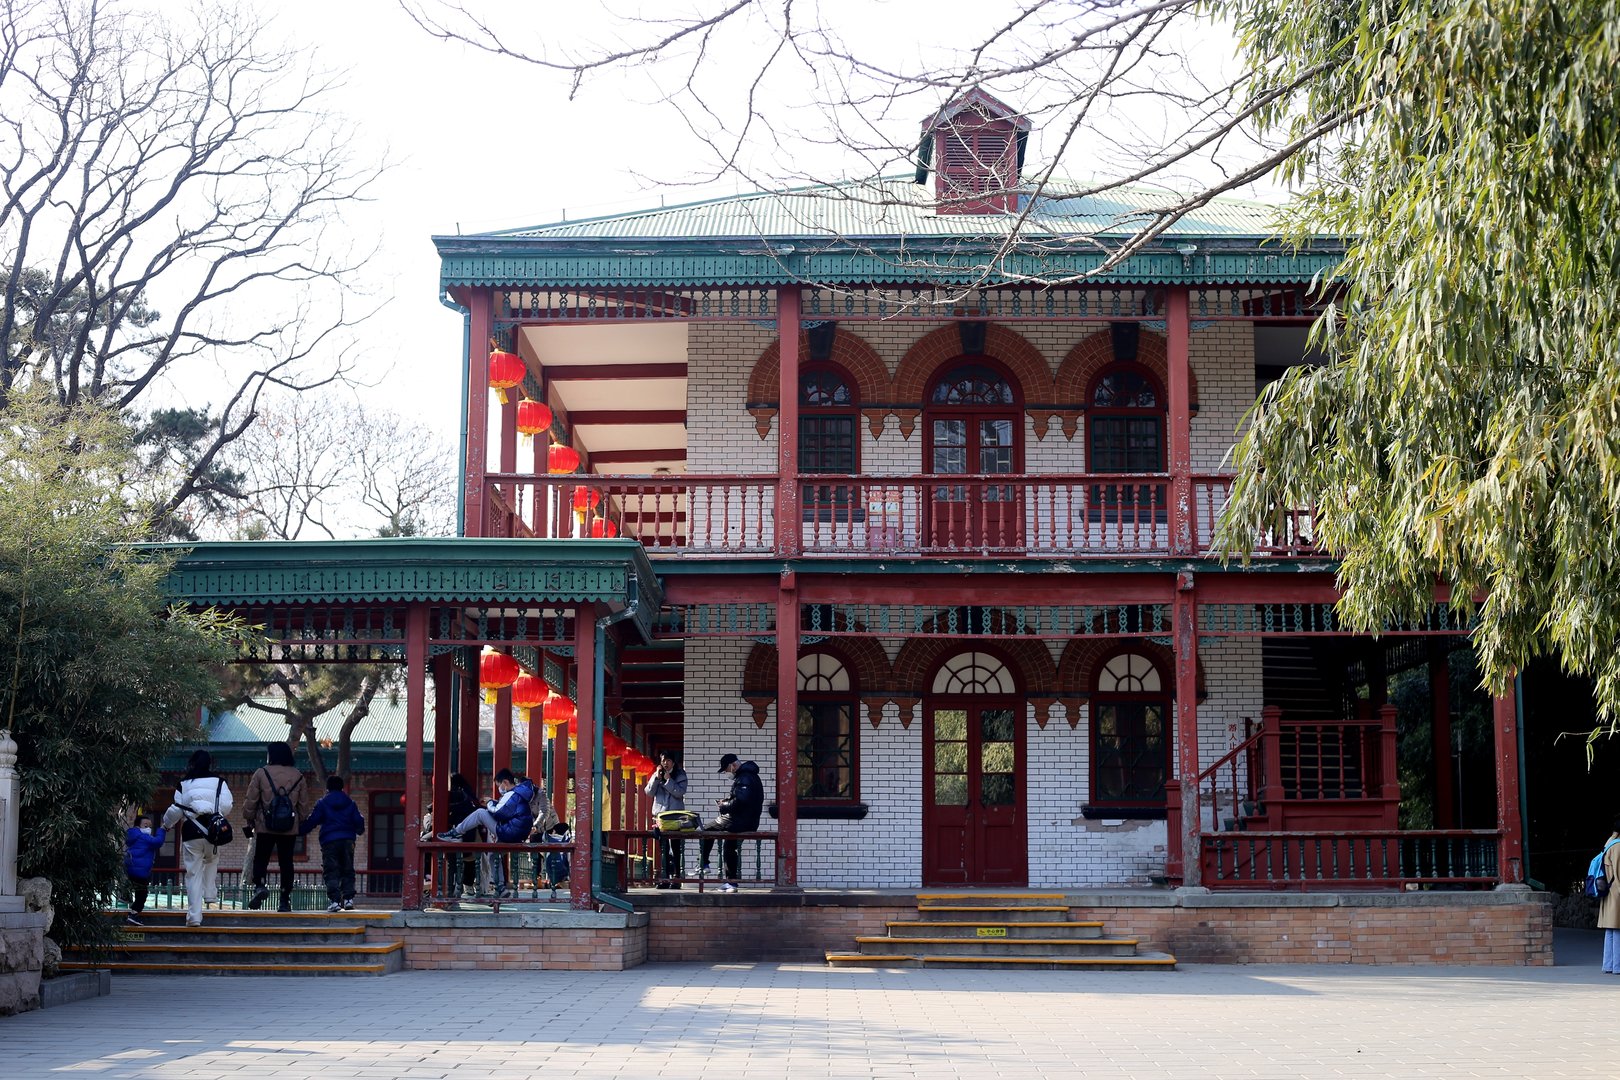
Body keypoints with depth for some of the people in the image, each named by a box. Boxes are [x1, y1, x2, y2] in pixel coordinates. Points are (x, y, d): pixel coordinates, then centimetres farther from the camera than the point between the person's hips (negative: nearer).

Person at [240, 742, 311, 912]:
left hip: (265, 828, -2)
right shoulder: (298, 776, 5)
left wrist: (249, 821, 9)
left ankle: (259, 885, -17)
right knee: (286, 863, 7)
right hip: (290, 829, 2)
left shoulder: (262, 773, -3)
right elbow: (304, 805, 8)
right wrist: (300, 823, 19)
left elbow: (250, 801, -2)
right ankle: (285, 900, 7)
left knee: (260, 859, 8)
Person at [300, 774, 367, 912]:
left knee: (331, 872, -4)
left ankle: (334, 900, -14)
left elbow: (312, 821, -2)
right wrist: (360, 831, 34)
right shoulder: (350, 803, 10)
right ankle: (348, 899, 3)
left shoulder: (323, 803, 1)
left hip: (329, 841, -3)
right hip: (348, 840, 3)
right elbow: (359, 821, 12)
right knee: (347, 871, 10)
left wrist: (300, 831, 12)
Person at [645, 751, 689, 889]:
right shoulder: (656, 775, 12)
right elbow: (649, 792, 3)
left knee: (675, 847, -5)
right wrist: (657, 778, -7)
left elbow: (680, 792, -11)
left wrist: (668, 780, -14)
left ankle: (676, 877, -4)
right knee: (663, 848, 6)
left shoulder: (680, 775, 2)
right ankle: (665, 878, 10)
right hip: (660, 814, 4)